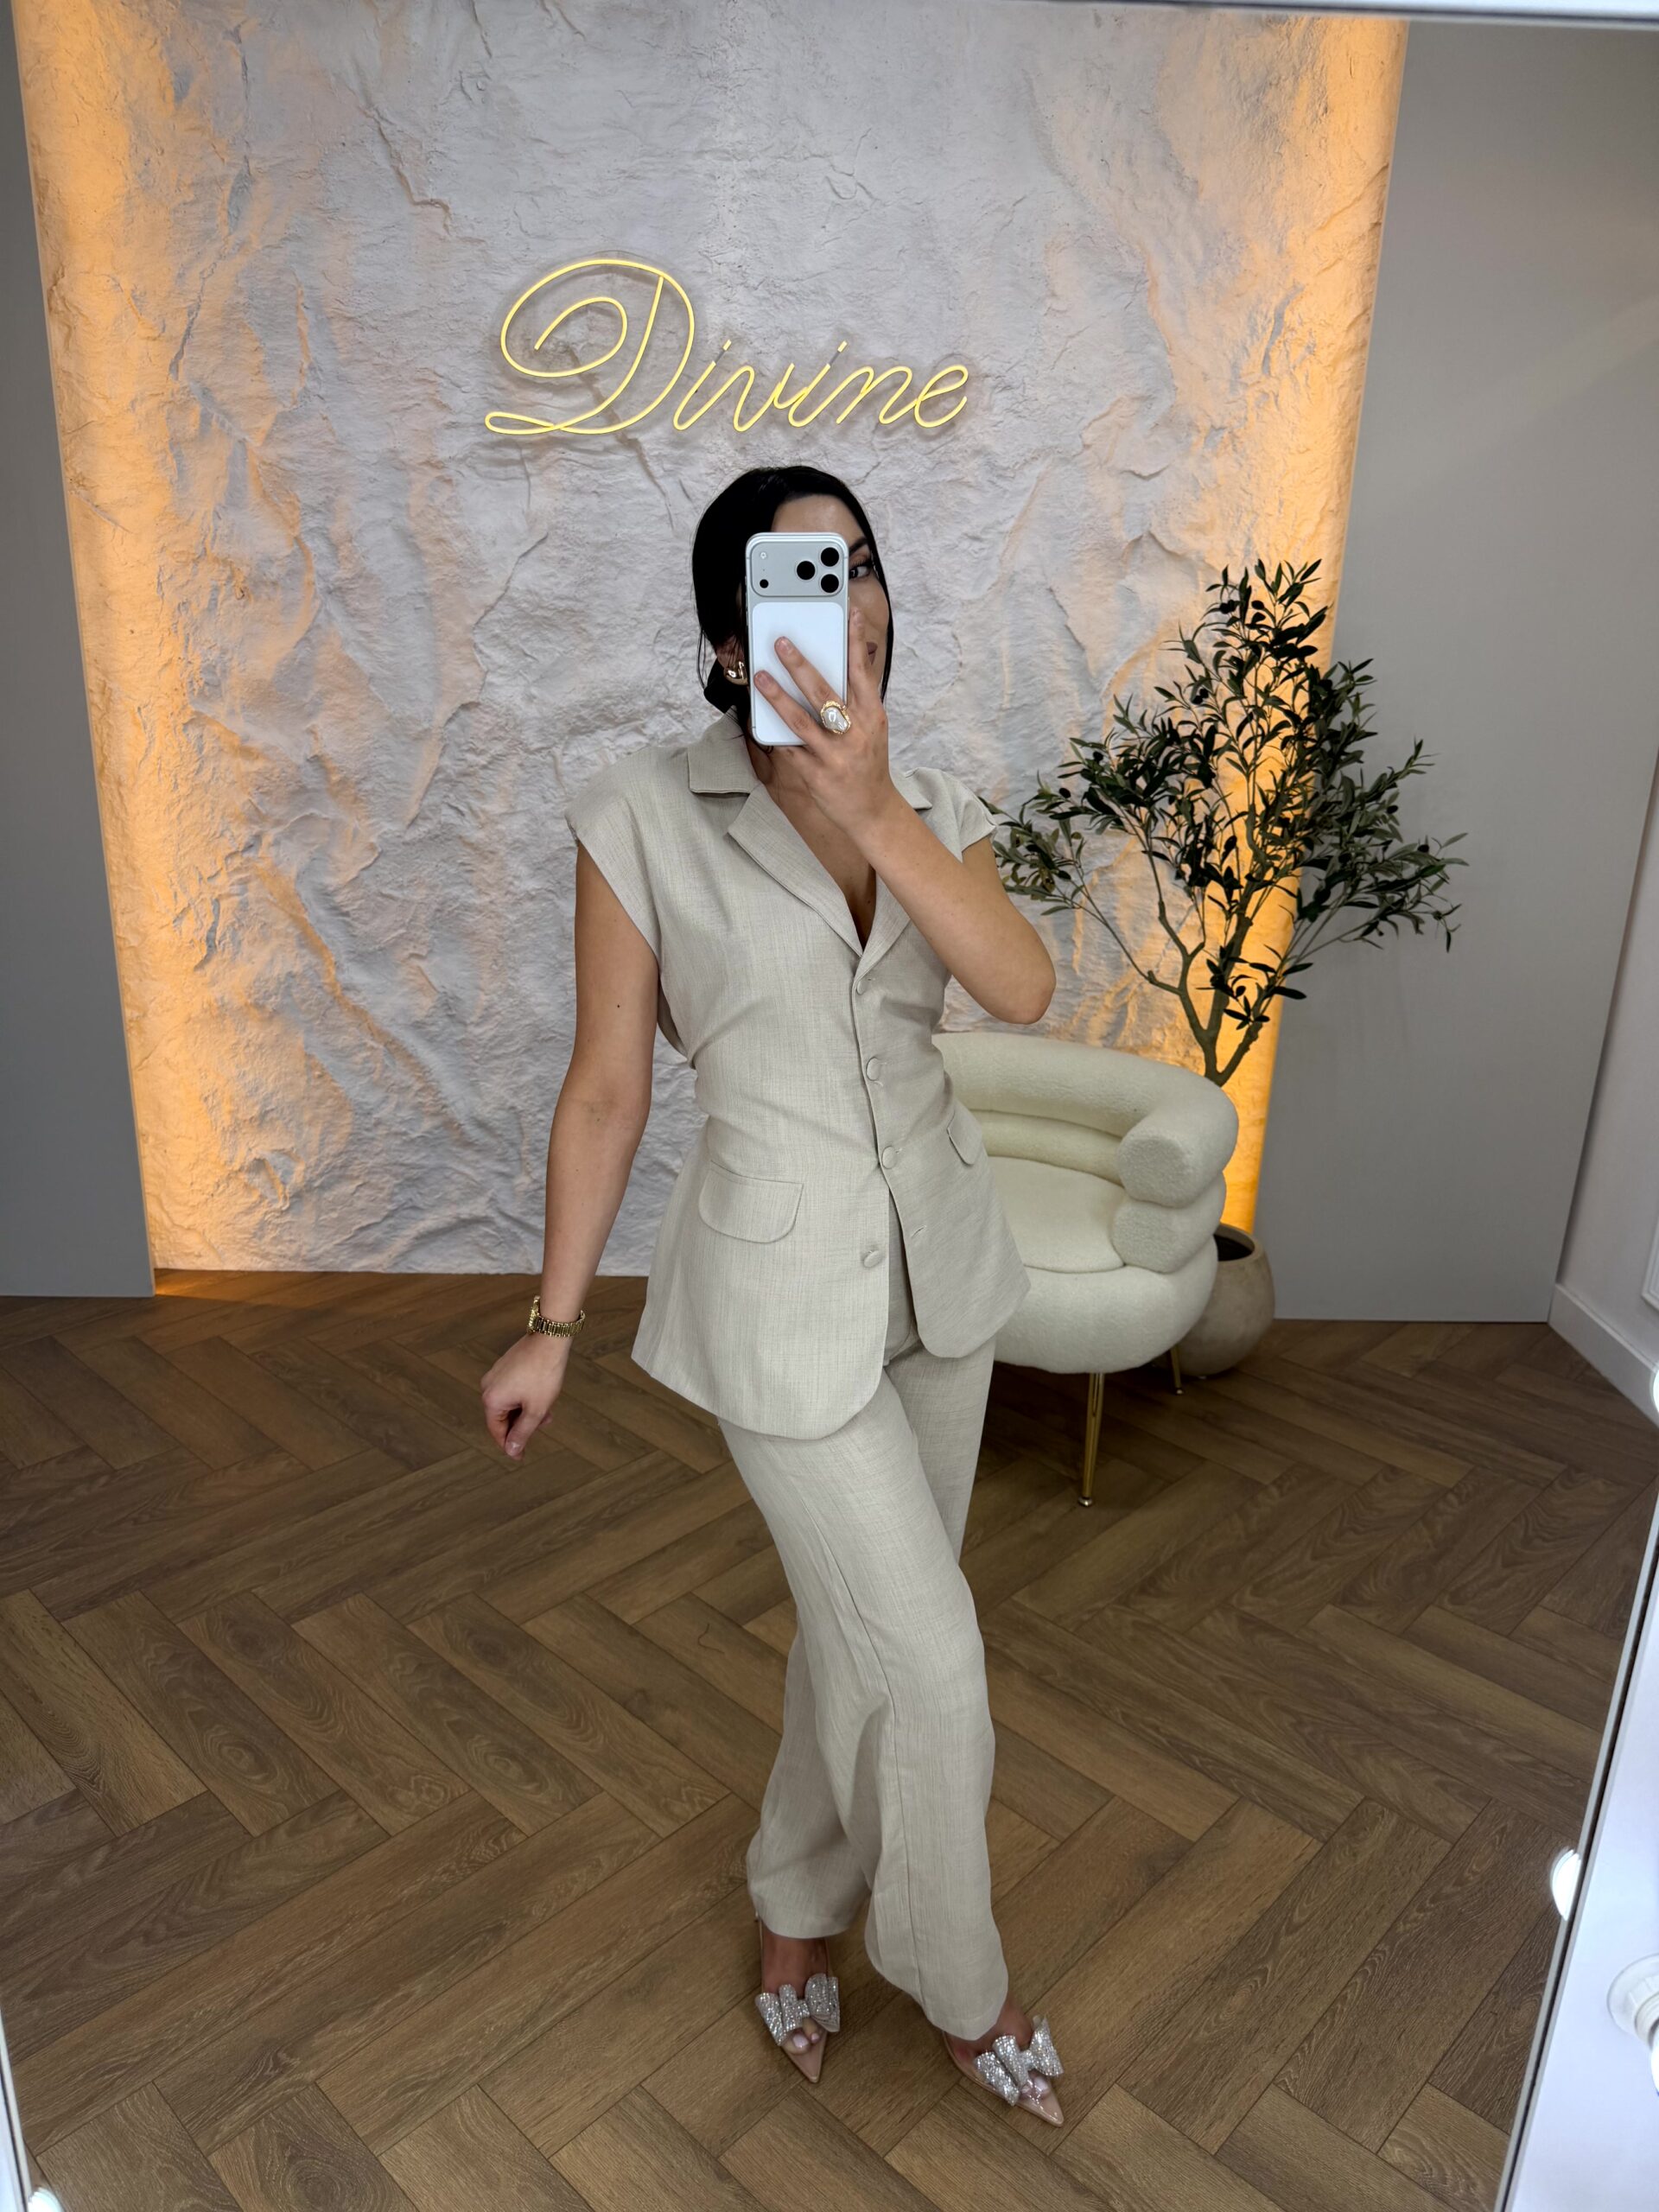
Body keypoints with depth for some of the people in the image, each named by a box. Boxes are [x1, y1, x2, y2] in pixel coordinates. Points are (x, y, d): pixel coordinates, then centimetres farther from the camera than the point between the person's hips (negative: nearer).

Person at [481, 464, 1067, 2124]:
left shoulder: (929, 804, 1)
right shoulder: (643, 814, -12)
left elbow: (1025, 989, -17)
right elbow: (606, 1086, -8)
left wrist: (873, 808, -29)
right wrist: (551, 1326, -4)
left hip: (940, 1259, 5)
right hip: (783, 1290, -5)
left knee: (863, 1622, 20)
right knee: (933, 1664, 3)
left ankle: (795, 1910, 48)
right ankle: (960, 1986, 34)